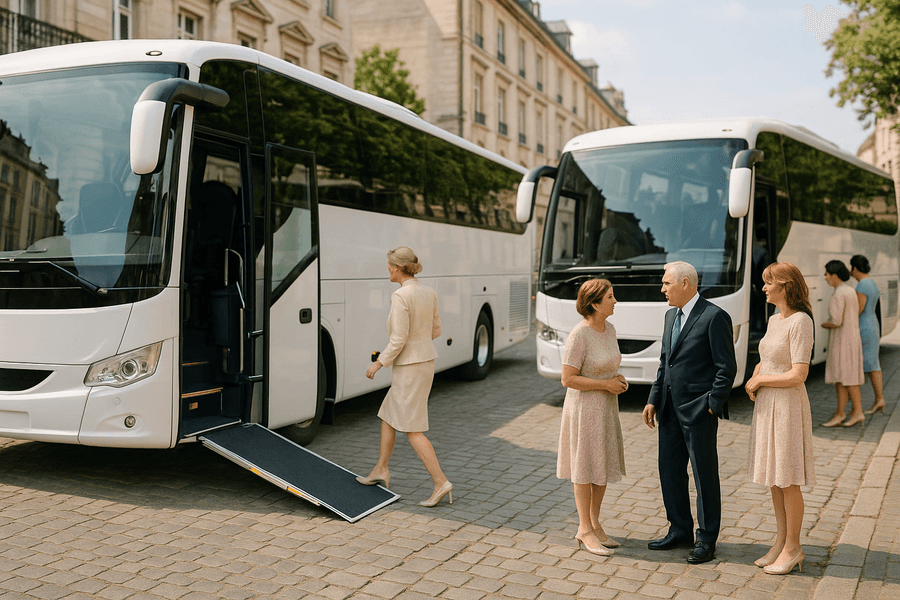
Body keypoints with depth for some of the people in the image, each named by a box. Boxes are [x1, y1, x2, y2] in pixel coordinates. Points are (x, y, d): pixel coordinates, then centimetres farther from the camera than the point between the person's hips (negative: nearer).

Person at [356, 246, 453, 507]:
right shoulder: (429, 293, 5)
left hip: (408, 367, -9)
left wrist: (378, 363, -9)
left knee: (412, 430, -1)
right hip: (426, 362, 9)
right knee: (387, 416, 21)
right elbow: (435, 330, 13)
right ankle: (381, 470, 30)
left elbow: (399, 339, -21)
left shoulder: (400, 296, -20)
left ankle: (441, 482, -3)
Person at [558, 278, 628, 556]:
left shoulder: (609, 329, 4)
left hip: (606, 407, 8)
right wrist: (606, 384, -20)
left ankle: (595, 524, 27)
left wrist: (617, 380, -3)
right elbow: (568, 379, -20)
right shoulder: (578, 336, -21)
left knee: (605, 465, 14)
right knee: (586, 468, 3)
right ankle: (585, 530, 16)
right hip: (584, 408, -8)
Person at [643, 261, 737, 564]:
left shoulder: (714, 317, -12)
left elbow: (727, 367, -12)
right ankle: (680, 530, 28)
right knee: (670, 470, 13)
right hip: (671, 409, 8)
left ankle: (706, 540, 16)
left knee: (705, 474, 4)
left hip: (699, 411, -8)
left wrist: (712, 405, -15)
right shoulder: (671, 316, 13)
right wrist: (654, 400, 12)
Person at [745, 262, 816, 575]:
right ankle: (781, 542, 25)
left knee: (787, 481, 1)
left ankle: (792, 548, 14)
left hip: (788, 405, -8)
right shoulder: (774, 320, 9)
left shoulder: (801, 322, -16)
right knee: (772, 478, 14)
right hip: (766, 405, 8)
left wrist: (760, 380, -10)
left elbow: (798, 376, -21)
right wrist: (753, 379, 1)